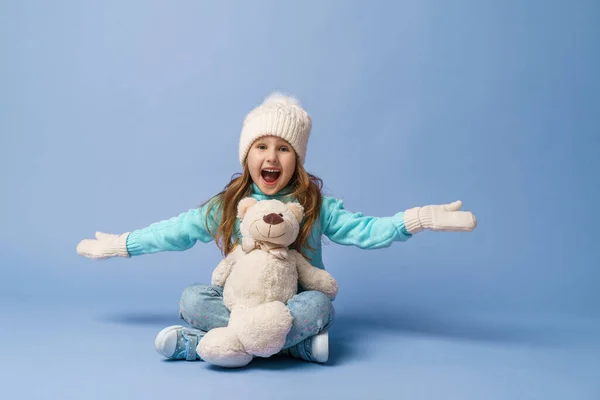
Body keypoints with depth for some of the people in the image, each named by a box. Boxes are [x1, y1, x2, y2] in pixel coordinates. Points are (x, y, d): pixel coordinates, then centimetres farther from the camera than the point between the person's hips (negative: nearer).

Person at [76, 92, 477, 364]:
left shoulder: (316, 207, -3)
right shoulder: (224, 207, 2)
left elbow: (364, 230, -8)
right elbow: (176, 231, 7)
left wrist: (420, 218, -18)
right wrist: (119, 245, 8)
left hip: (297, 300, -1)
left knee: (319, 305, -34)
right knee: (192, 298, -22)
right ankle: (294, 342, -29)